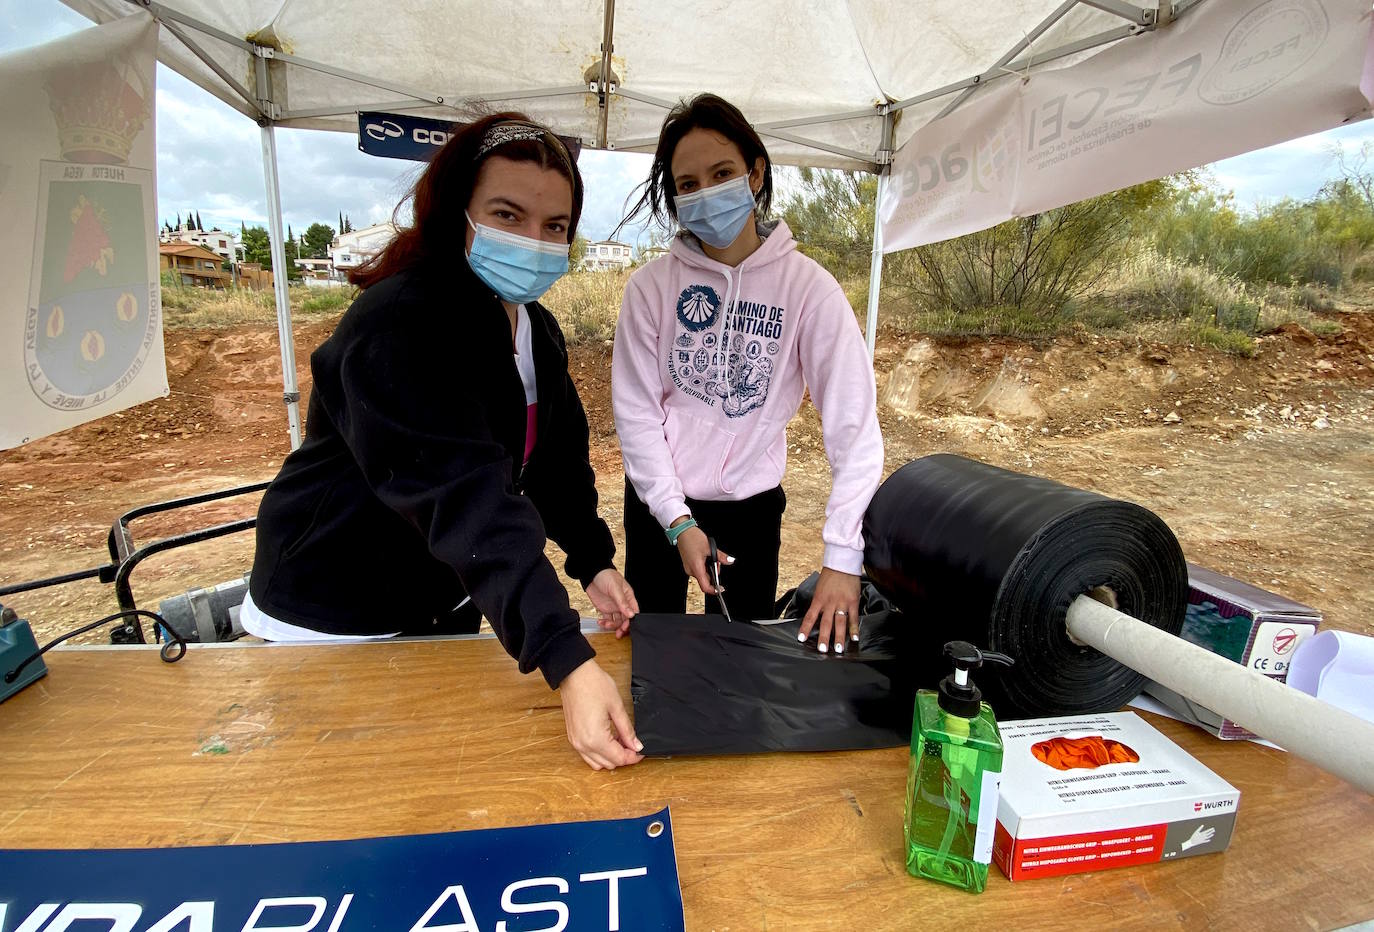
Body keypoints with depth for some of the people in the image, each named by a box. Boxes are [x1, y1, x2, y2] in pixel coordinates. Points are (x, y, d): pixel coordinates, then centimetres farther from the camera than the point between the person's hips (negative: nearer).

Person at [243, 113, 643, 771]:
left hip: (446, 605, 8)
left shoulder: (537, 329, -1)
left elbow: (558, 454, 3)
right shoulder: (402, 324, -30)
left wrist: (593, 561, -11)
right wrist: (567, 662, -48)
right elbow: (464, 496, -42)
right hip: (332, 623, -7)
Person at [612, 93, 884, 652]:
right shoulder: (652, 285, -10)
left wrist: (841, 560, -22)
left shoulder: (808, 287, -13)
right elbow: (636, 410, -8)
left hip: (752, 506, 0)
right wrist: (678, 521, -14)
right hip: (657, 504, 1)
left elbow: (854, 427, -17)